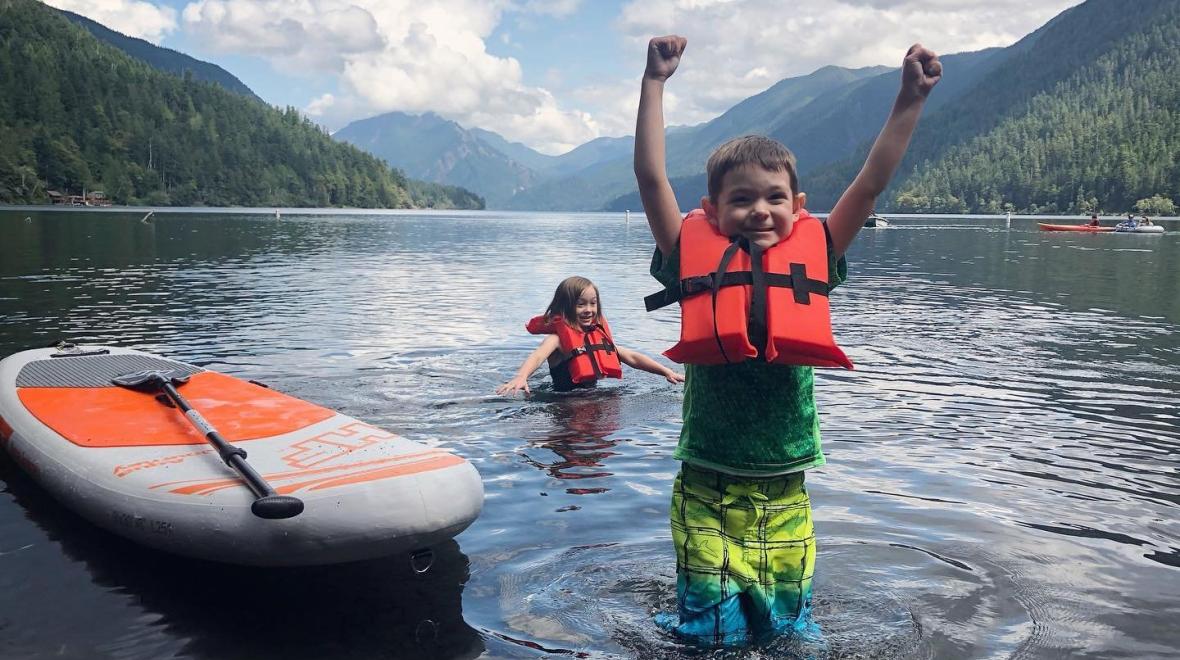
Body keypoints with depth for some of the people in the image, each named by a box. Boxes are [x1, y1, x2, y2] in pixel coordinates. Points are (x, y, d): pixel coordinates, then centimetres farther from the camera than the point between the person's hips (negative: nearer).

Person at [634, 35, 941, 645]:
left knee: (787, 623, 15)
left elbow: (871, 182, 3)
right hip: (706, 486, -2)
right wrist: (655, 82, -6)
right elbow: (650, 177, -6)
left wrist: (910, 98, -1)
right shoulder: (694, 260, -3)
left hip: (784, 487, 2)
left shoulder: (812, 260, 2)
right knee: (711, 629, 7)